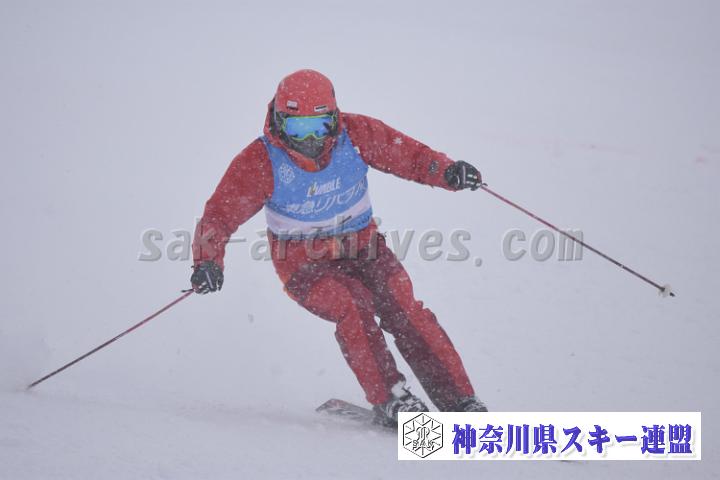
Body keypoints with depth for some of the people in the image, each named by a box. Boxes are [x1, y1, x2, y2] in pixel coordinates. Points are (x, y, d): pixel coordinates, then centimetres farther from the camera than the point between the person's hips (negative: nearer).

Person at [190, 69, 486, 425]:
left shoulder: (356, 135, -12)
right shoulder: (261, 162, -17)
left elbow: (410, 155, -3)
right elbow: (219, 215, -15)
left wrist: (447, 171, -24)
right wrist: (208, 261, -34)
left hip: (361, 243, 2)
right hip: (303, 262, -2)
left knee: (403, 309, -19)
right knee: (351, 307, -30)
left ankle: (460, 402, -14)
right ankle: (389, 400, -23)